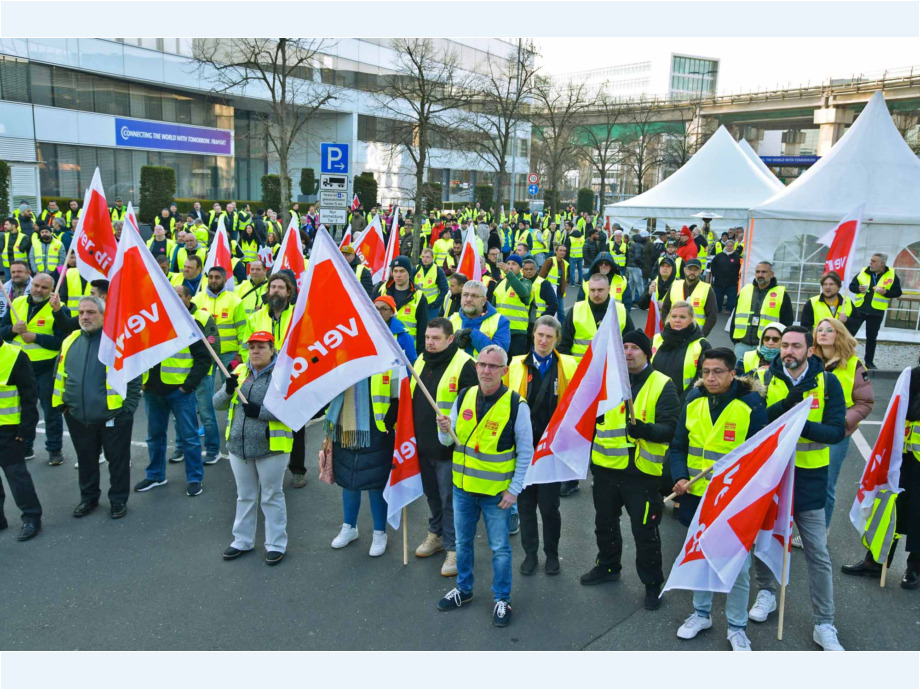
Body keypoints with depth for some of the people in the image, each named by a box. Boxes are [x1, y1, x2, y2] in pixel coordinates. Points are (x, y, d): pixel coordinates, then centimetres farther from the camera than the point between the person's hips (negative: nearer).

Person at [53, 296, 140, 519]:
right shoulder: (70, 342, 6)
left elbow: (134, 378, -9)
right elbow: (60, 376, 17)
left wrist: (128, 408, -12)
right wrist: (63, 404, 10)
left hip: (113, 416, -5)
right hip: (78, 417, 5)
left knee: (117, 460, 9)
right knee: (86, 460, 19)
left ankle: (118, 500, 26)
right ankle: (88, 498, 37)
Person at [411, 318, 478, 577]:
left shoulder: (463, 364, -15)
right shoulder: (421, 360, 8)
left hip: (449, 446, -7)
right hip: (423, 444, 7)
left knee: (450, 499, 2)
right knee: (432, 493, 21)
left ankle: (454, 548, 15)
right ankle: (436, 534, 40)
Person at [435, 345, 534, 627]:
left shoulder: (516, 405, -14)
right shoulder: (463, 398, -1)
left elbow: (525, 452, -8)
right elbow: (448, 441, 6)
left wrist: (514, 489, -11)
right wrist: (445, 430, -17)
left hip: (497, 493, -4)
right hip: (463, 487, 4)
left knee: (500, 549, 9)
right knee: (462, 543, 19)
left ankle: (502, 599, 28)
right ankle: (463, 589, 40)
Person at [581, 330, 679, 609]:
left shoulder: (662, 385, -7)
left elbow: (670, 428, -13)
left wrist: (645, 429, -31)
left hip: (642, 472, -5)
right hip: (606, 468, 5)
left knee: (644, 530, 5)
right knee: (605, 522, 21)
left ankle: (653, 583, 26)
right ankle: (607, 566, 45)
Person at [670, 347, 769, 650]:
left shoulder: (751, 405, -12)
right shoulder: (693, 401, -1)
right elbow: (679, 446, 6)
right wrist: (680, 477, -9)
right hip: (697, 496, 4)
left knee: (738, 566, 6)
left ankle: (737, 627, 26)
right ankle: (701, 613, 39)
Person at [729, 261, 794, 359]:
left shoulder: (781, 294, 3)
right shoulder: (744, 291, 12)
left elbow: (787, 321, 4)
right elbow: (735, 317, 16)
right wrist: (734, 338, 9)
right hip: (742, 344, 3)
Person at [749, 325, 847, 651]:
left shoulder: (827, 383, -5)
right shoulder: (766, 379, -3)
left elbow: (836, 431, -12)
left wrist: (801, 425, -29)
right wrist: (785, 405, -28)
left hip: (809, 477, -1)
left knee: (817, 552, 4)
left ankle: (824, 624, 15)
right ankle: (766, 592, 39)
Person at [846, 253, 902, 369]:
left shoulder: (891, 275, -2)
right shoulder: (863, 272, 2)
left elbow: (898, 292, 1)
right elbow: (852, 285, 9)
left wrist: (885, 292, -17)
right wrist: (858, 288, -12)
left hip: (876, 312, -1)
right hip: (858, 309, 1)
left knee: (872, 338, 9)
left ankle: (869, 362, 20)